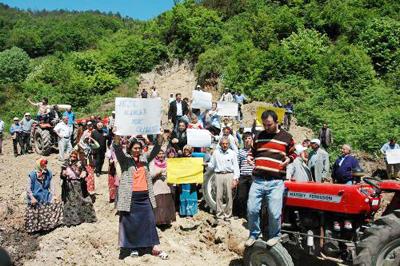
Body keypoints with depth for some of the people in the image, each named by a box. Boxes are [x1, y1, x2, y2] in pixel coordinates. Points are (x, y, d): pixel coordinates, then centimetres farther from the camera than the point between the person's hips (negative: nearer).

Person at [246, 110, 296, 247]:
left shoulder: (287, 137, 6)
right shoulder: (259, 136, 14)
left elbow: (293, 153, 14)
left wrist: (288, 159, -6)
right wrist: (250, 157, 6)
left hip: (276, 182, -3)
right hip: (258, 180, 3)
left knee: (274, 212, -4)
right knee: (252, 209, 0)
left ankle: (274, 235, 21)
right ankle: (254, 234, 22)